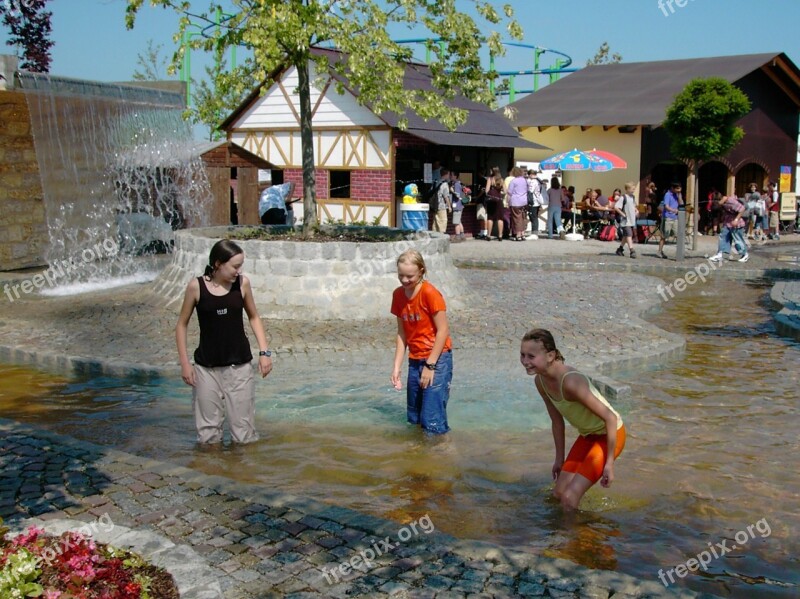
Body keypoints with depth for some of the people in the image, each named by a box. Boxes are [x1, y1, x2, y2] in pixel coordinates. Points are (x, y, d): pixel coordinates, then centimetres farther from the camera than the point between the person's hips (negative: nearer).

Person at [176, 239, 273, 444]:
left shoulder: (242, 283, -5)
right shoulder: (196, 286, -9)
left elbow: (253, 317, 9)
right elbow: (182, 324, 1)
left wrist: (264, 351, 0)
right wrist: (184, 363, -4)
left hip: (239, 365, 1)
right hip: (206, 367, -1)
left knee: (243, 428, 3)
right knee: (208, 431, 7)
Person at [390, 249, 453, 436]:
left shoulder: (430, 293, -15)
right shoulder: (398, 295, 3)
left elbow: (443, 331, -13)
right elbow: (402, 333, 7)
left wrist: (430, 365, -14)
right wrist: (397, 367, 1)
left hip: (437, 359, -7)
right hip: (415, 360, 7)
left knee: (432, 421, -11)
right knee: (414, 419, 11)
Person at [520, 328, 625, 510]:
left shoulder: (570, 382, -34)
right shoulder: (540, 381, -9)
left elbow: (610, 417, -29)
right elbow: (557, 420, 6)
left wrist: (609, 462, -24)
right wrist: (559, 458, 14)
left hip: (610, 434, -8)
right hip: (587, 435, 8)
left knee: (569, 498, -14)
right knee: (559, 493, 11)